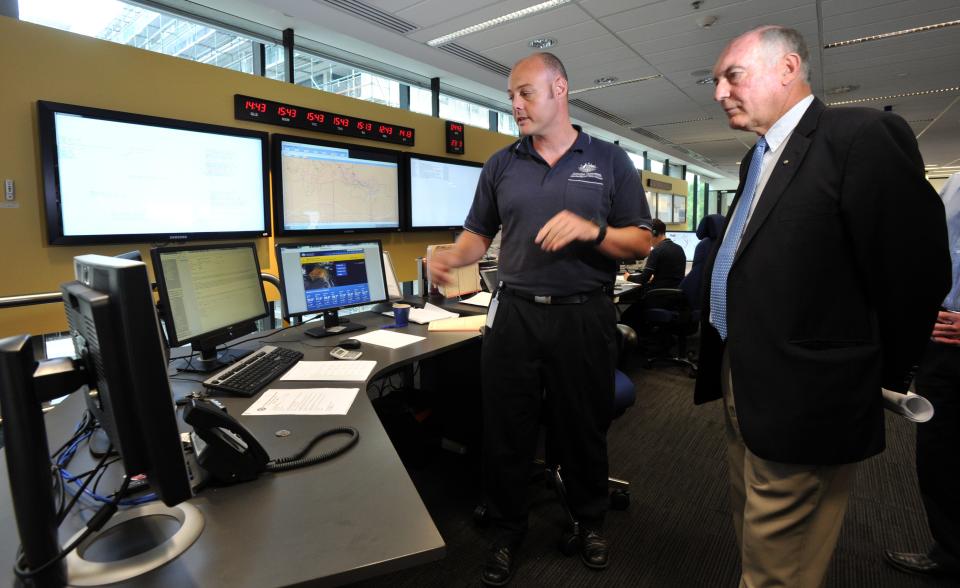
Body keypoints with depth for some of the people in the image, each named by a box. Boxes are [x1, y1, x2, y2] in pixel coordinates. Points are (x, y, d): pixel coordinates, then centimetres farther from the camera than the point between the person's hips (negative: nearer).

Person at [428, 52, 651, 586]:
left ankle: (591, 522, 41)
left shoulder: (610, 160, 4)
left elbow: (641, 242, 1)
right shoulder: (501, 165, 10)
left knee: (584, 430, 14)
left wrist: (590, 229, -17)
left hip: (585, 317, -1)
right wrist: (452, 257, -12)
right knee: (507, 431, 10)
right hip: (515, 315, 2)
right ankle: (508, 532, 33)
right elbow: (479, 236, 10)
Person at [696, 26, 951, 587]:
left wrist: (879, 382, -3)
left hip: (799, 403, -8)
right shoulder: (758, 160, 14)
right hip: (743, 388, 8)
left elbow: (916, 270, -15)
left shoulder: (864, 135, -13)